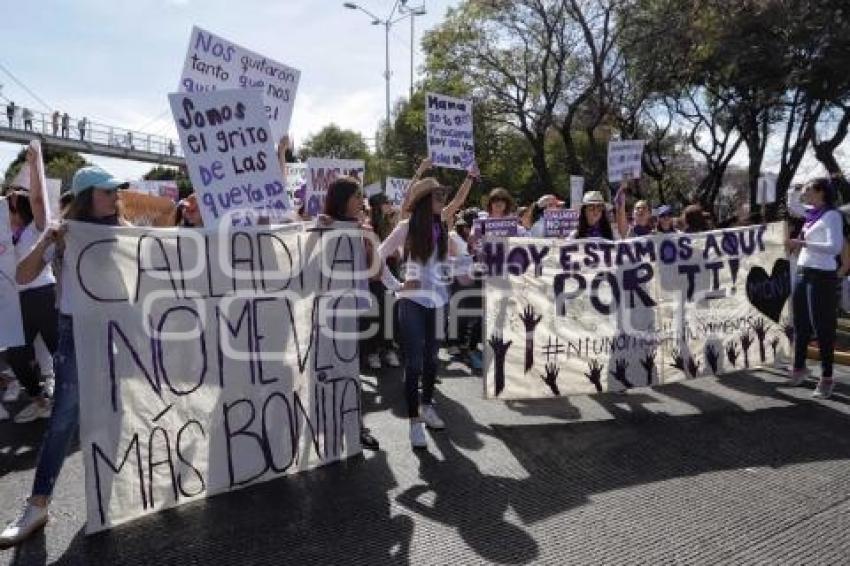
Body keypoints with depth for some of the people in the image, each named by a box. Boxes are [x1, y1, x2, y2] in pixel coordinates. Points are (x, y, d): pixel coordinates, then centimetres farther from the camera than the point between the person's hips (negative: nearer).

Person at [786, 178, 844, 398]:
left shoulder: (832, 215, -11)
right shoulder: (812, 213, 10)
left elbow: (835, 247, -23)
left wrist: (802, 243, -26)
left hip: (821, 276, -8)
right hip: (803, 273, 8)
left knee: (822, 328, 0)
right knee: (800, 324, 15)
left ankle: (826, 378, 10)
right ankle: (799, 367, 29)